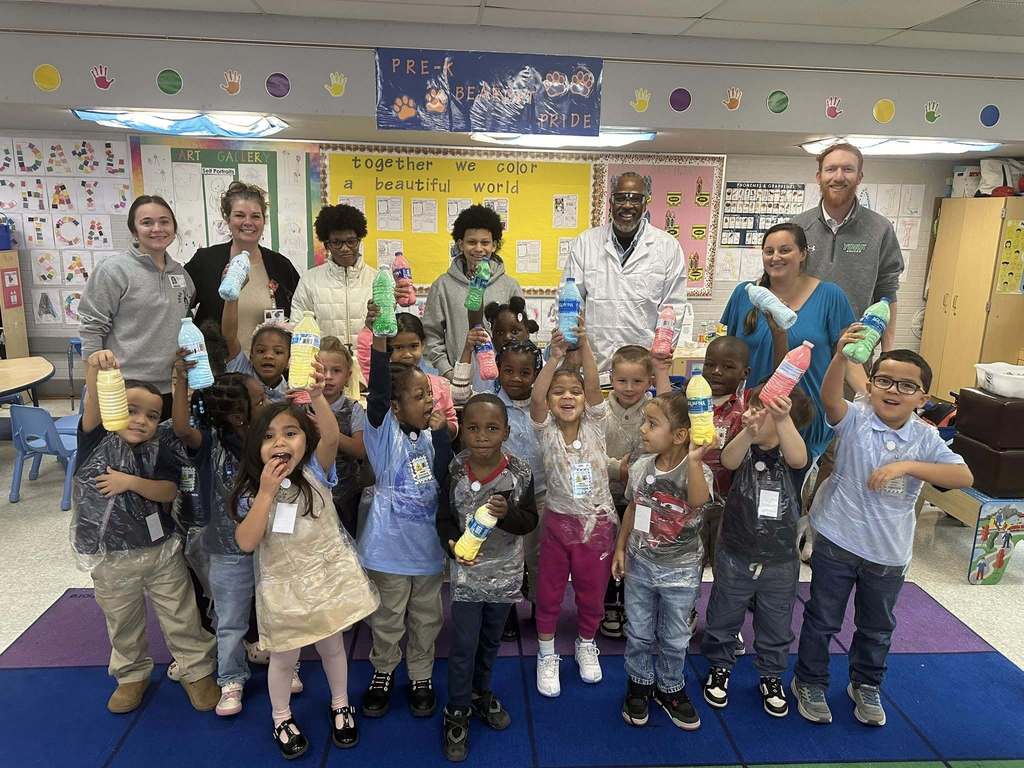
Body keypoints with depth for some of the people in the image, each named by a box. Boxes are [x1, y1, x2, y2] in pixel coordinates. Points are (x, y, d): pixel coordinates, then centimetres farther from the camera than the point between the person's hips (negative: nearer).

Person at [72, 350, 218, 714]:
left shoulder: (157, 452, -5)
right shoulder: (96, 440, -9)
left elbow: (169, 492, -12)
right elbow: (92, 409, -29)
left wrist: (131, 482, -24)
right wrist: (94, 371, -47)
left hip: (160, 552, 0)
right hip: (109, 560, 0)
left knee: (181, 619, 11)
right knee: (122, 624, 20)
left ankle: (197, 671, 29)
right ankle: (132, 675, 42)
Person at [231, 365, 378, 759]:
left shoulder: (315, 473, -14)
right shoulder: (250, 492, -10)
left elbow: (331, 436, -34)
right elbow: (246, 543, -19)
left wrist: (316, 397, -52)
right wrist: (266, 492, -26)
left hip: (327, 577, 0)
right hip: (283, 586, 0)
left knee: (332, 646, 19)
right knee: (284, 657, 17)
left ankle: (340, 705, 44)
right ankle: (281, 717, 43)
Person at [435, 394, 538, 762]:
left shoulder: (520, 472, -14)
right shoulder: (453, 471, -14)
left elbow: (530, 521, -9)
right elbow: (444, 518, -6)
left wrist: (508, 513, -29)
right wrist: (453, 546, -25)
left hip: (505, 573, 2)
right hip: (466, 572, -2)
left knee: (491, 640, 22)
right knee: (463, 646, 5)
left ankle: (481, 692, 47)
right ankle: (457, 712, 27)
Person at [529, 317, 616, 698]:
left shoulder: (595, 426, -5)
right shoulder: (546, 432, -8)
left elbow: (594, 385, -22)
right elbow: (535, 398, -27)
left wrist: (584, 344, -36)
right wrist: (555, 357, -39)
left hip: (598, 522, 1)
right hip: (558, 520, -1)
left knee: (592, 592, 16)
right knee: (549, 592, 12)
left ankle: (586, 645, 41)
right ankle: (546, 654, 33)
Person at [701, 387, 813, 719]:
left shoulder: (791, 456, -12)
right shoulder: (745, 450, -11)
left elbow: (798, 458, -37)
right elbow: (728, 460, -35)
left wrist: (783, 420, -56)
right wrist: (747, 432, -56)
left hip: (781, 563, 0)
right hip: (735, 557, 0)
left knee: (776, 626, 18)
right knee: (723, 618, 17)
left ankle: (771, 677, 42)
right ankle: (719, 667, 41)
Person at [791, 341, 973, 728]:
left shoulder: (925, 438, -6)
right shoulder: (855, 420, -13)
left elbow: (965, 476, -18)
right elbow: (829, 397, -35)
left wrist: (908, 465, -29)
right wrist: (840, 356, -52)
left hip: (889, 552, 3)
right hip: (838, 541, -3)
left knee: (877, 627, 22)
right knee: (822, 619, 13)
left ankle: (866, 685, 46)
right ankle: (809, 682, 34)